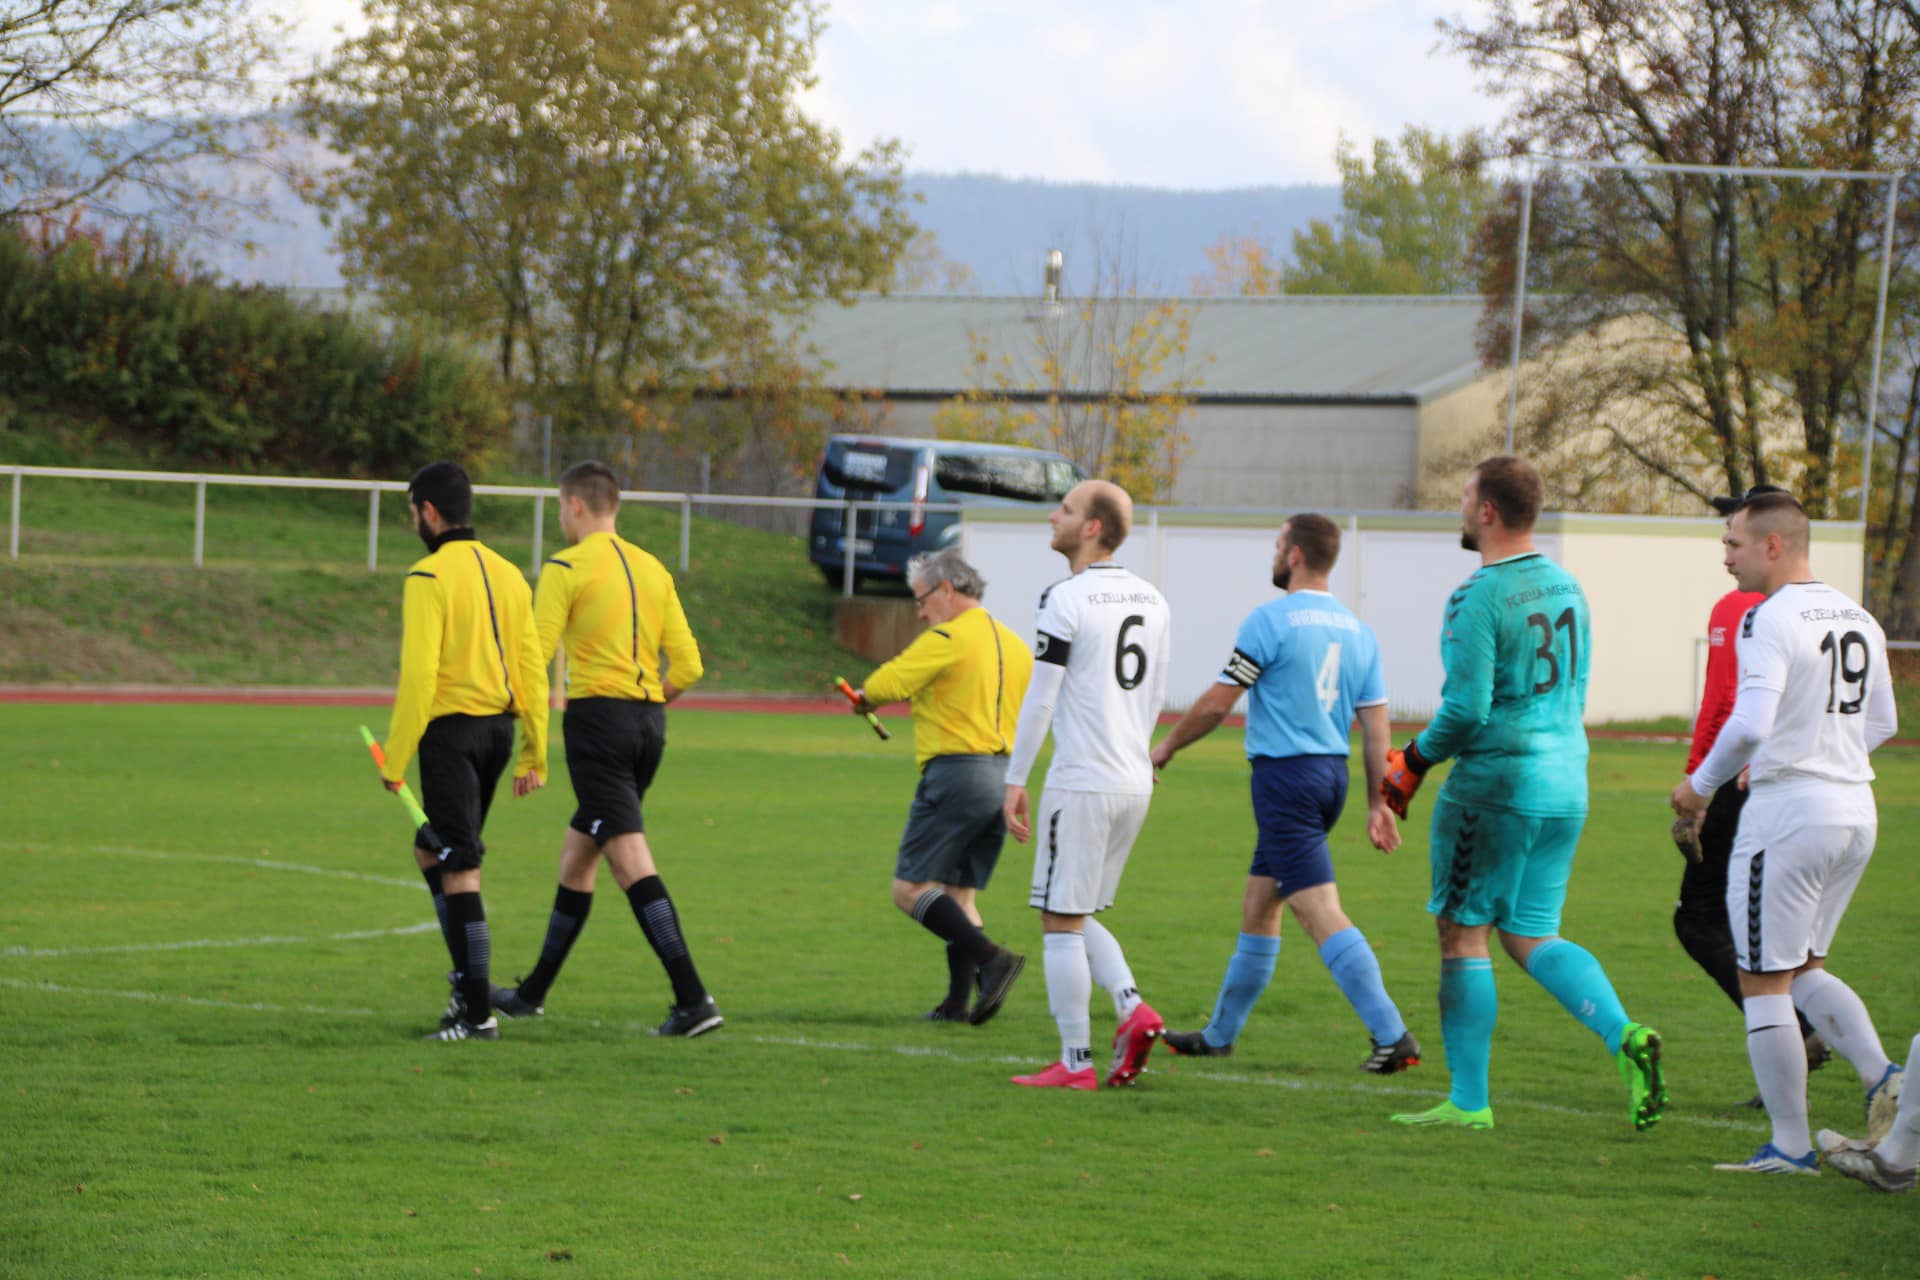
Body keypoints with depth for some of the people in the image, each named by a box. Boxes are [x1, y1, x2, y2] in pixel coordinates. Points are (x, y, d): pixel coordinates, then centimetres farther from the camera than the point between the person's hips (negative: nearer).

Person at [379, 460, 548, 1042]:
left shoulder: (429, 577, -11)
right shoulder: (507, 574, 11)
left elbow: (419, 674, -16)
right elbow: (532, 668, 11)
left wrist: (395, 758, -11)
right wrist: (534, 755, 15)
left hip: (451, 729, -7)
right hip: (499, 727, 7)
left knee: (459, 869, -5)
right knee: (430, 851, 21)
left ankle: (477, 1011, -6)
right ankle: (467, 983, 16)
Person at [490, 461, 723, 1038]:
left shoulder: (566, 567, -6)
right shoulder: (653, 569, 14)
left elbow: (535, 654, -11)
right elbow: (688, 666, 10)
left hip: (598, 714, -8)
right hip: (648, 720, 8)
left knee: (630, 859, -12)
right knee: (577, 854, 19)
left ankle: (693, 998, -24)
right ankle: (533, 993, 29)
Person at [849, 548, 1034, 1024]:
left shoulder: (947, 639, -9)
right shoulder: (1015, 644, 16)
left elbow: (888, 682, -11)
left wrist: (863, 697, 11)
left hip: (956, 773, -9)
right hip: (1005, 777, 9)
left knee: (910, 888, -6)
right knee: (959, 894, 13)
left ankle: (992, 958, -20)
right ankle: (958, 1002, 6)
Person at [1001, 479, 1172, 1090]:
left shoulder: (1066, 600, -12)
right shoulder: (1151, 600, 11)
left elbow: (1040, 698, -13)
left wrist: (1015, 780, -7)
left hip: (1081, 782, -8)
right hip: (1135, 783, 8)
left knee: (1061, 922, 0)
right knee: (1078, 916, 19)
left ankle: (1076, 1063, 0)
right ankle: (1132, 1008, -1)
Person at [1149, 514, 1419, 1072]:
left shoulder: (1270, 621, -11)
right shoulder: (1357, 631, 9)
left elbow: (1216, 704, -8)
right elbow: (1376, 727, 8)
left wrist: (1167, 747, 8)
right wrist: (1378, 804, 11)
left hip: (1285, 775, -8)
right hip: (1332, 774, 8)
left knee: (1322, 912, -13)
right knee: (1258, 904, 19)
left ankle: (1392, 1036, -23)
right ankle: (1219, 1034, 29)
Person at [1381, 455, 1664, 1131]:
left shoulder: (1478, 599, -15)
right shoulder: (1567, 588, 11)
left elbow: (1467, 709, -19)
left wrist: (1414, 762, -3)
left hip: (1495, 784, -8)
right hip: (1565, 783, 8)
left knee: (1464, 934, 3)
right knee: (1532, 935, 14)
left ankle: (1469, 1101, 6)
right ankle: (1625, 1037, -7)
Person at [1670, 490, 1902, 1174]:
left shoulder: (1770, 620, -14)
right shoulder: (1858, 619, 11)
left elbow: (1750, 725, -24)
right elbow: (1881, 724, 20)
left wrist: (1702, 785, -9)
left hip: (1788, 812, -8)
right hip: (1855, 810, 8)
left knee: (1764, 981, 1)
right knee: (1802, 967, 21)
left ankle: (1790, 1145, 2)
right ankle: (1882, 1075, 2)